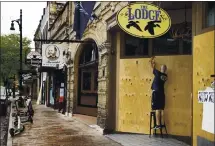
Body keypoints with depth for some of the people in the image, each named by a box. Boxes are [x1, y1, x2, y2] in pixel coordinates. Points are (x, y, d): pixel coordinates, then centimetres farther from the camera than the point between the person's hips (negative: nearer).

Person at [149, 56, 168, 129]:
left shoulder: (158, 73, -10)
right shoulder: (165, 76, 9)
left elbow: (153, 67, 4)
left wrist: (151, 61, 24)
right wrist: (153, 63, 29)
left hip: (156, 93, -6)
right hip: (162, 93, 6)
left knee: (157, 109, -7)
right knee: (161, 109, 8)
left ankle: (158, 124, -8)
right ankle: (162, 124, 10)